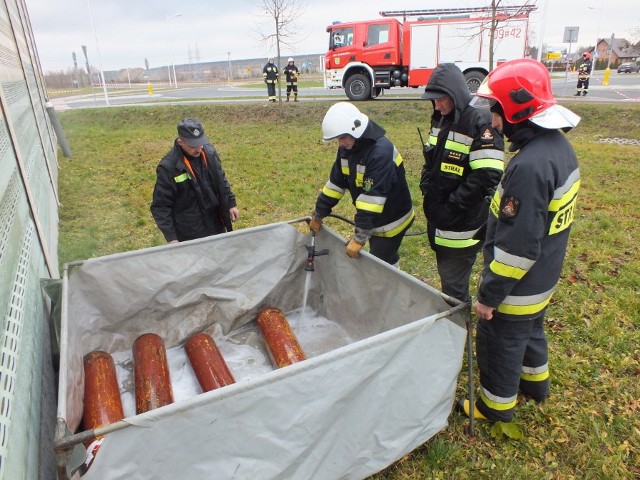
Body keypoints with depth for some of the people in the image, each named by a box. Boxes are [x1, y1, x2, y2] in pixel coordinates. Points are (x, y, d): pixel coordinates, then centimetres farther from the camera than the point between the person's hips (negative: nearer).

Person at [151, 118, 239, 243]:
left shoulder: (209, 152, -5)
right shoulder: (168, 167, -22)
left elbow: (221, 181, 11)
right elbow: (160, 206, -17)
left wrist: (231, 203, 9)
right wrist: (171, 238, -20)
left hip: (216, 226, 5)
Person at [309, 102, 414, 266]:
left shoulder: (381, 153, -30)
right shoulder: (347, 148, -3)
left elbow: (373, 197, -34)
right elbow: (335, 182, 4)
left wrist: (360, 237, -34)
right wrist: (318, 215, 7)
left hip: (392, 221, -8)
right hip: (375, 219, 8)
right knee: (386, 259, 20)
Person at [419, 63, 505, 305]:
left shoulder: (480, 122, -16)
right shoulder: (440, 119, 9)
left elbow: (487, 176, -23)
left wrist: (452, 205, -19)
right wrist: (427, 189, 5)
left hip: (463, 225, -8)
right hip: (439, 220, 8)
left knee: (453, 285, 1)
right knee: (446, 276, 21)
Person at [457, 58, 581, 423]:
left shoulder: (529, 166, -32)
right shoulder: (560, 146, 0)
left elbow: (517, 246, -30)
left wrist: (490, 295, -19)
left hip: (520, 285, -9)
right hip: (544, 276, 9)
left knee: (499, 339, 12)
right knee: (530, 327, 29)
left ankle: (497, 405, 34)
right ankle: (535, 382, 53)